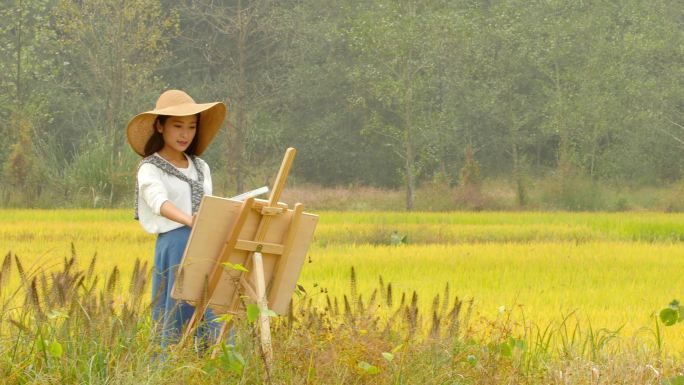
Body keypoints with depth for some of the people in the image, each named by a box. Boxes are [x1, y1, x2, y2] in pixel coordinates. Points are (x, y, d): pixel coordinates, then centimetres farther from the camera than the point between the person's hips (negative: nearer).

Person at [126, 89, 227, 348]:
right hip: (175, 245, -5)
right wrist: (188, 220, -39)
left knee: (216, 322, -4)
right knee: (177, 318, -5)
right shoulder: (150, 169, -2)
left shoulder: (201, 168, 18)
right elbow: (159, 201, -21)